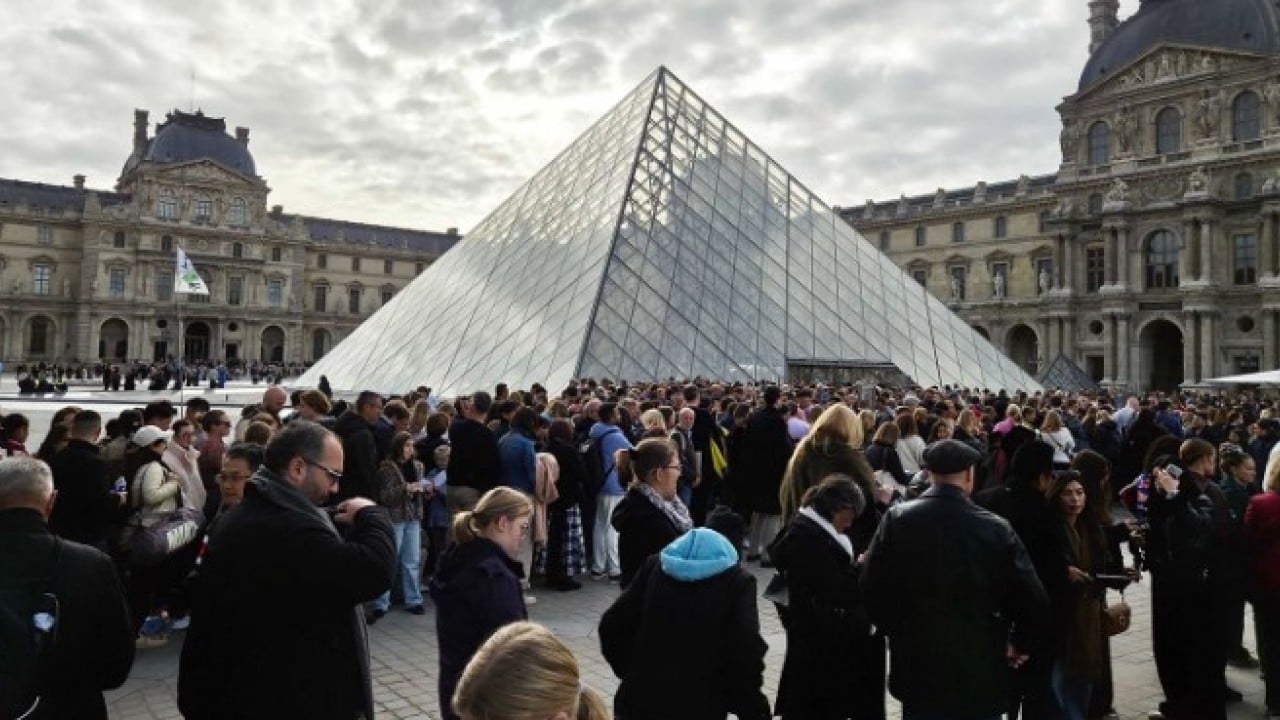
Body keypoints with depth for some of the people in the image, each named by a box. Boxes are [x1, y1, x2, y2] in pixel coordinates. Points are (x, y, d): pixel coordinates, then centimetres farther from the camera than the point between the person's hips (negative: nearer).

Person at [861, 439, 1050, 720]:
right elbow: (1033, 600, -11)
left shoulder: (897, 519, -9)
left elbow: (871, 587, -7)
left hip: (917, 669, 1)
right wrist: (1018, 644, 8)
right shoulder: (995, 528, -11)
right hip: (980, 673, -1)